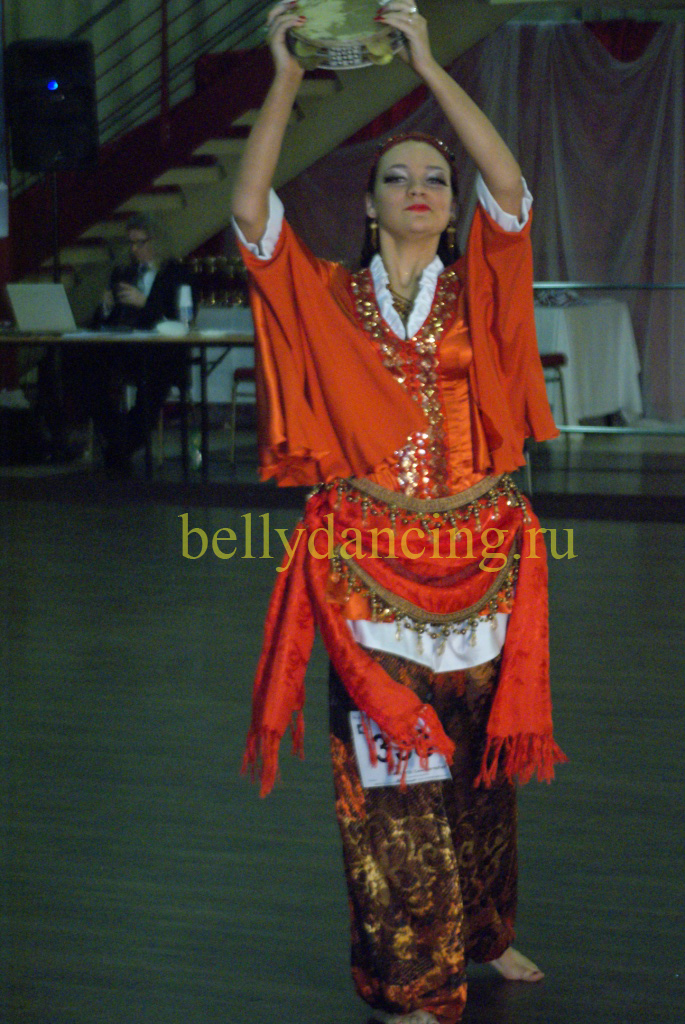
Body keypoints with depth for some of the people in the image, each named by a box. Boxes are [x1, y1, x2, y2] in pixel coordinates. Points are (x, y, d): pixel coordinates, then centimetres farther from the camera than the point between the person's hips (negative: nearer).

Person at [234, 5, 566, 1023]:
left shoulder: (478, 293, 6)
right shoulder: (330, 299, 5)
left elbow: (511, 187, -10)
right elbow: (250, 209, -7)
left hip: (481, 560, 2)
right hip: (369, 567, -2)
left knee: (480, 759, 14)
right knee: (391, 774, -1)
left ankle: (481, 931, 34)